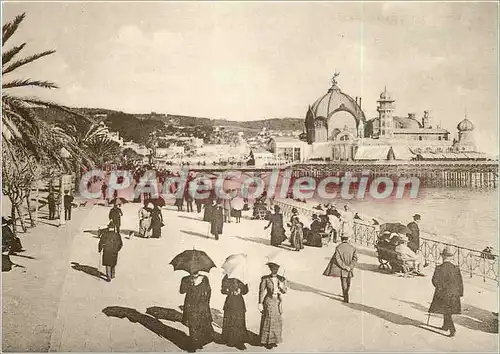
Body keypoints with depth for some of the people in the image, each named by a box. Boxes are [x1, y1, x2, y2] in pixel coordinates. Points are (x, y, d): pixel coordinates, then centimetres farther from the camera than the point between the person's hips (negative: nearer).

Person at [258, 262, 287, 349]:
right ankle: (266, 341, 9)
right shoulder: (265, 279, -9)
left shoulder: (282, 279, 2)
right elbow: (261, 291, -7)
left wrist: (282, 287, -22)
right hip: (269, 301, -4)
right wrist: (260, 303, -10)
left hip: (278, 302, 4)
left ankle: (274, 340, 24)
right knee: (269, 320, -4)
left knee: (277, 321, 9)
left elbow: (284, 291, 0)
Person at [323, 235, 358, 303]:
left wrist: (344, 267, -14)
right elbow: (355, 258, -10)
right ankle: (345, 294, 40)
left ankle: (346, 299, 7)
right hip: (349, 269, 2)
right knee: (348, 283, 21)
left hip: (342, 269, -2)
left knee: (344, 284, 8)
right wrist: (350, 267, -13)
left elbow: (337, 259, -17)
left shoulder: (338, 248, -11)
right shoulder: (352, 248, -4)